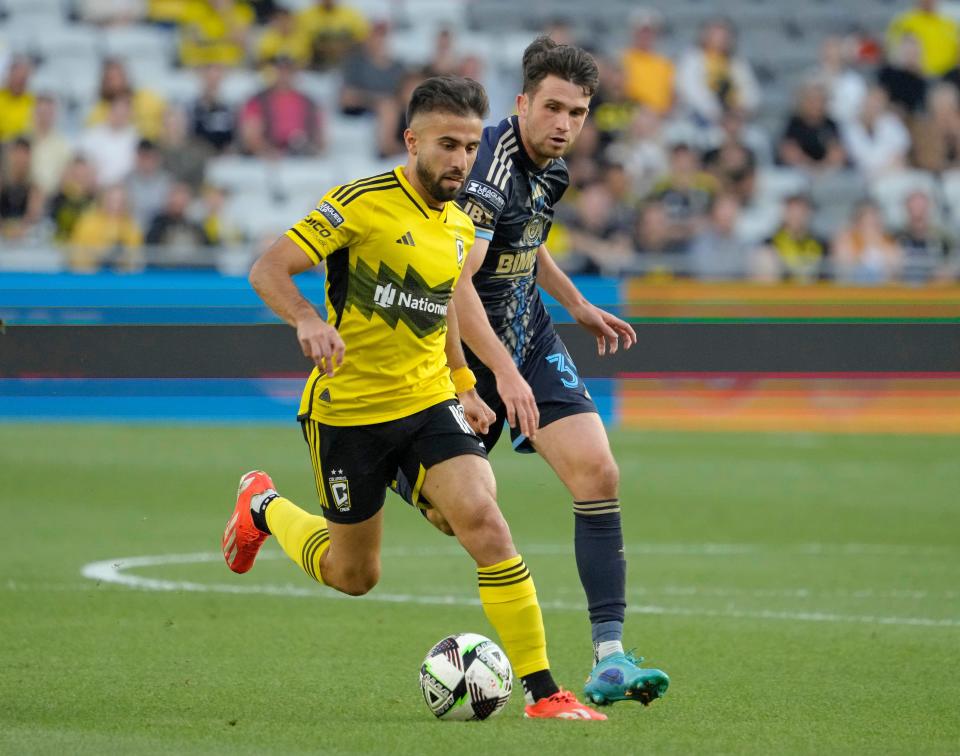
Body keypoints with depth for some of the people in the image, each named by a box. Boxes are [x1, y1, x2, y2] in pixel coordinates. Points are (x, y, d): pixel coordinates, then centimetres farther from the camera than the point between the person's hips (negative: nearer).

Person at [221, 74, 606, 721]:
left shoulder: (461, 230, 8)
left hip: (429, 403, 4)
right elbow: (268, 270, -18)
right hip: (347, 410, -4)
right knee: (355, 577, 10)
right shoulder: (361, 204, -13)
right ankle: (264, 506, 41)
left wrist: (463, 389, 16)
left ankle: (542, 691, -16)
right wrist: (308, 321, -36)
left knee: (485, 522, -20)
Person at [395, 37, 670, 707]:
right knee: (451, 511, -3)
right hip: (465, 346, -7)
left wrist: (579, 305, 23)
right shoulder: (490, 169, -25)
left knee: (598, 475, -11)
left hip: (528, 336, 7)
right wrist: (504, 372, -38)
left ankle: (610, 658, -12)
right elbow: (454, 283, -33)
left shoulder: (553, 167, 3)